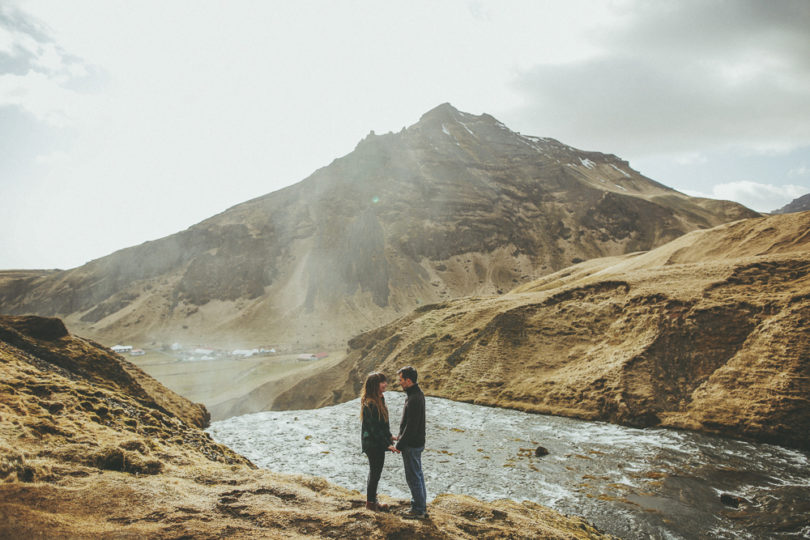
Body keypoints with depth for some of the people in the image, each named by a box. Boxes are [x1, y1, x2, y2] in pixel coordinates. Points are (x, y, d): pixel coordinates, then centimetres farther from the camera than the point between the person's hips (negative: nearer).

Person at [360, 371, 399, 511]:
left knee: (375, 472, 19)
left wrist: (389, 436, 18)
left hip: (378, 443, 9)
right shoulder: (369, 404, -24)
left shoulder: (379, 399, 6)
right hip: (373, 444, -9)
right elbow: (374, 428, -23)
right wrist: (387, 444, -21)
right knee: (375, 473, 4)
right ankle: (371, 502, 20)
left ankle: (372, 500, 33)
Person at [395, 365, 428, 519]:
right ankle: (421, 505, 30)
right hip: (417, 442, 10)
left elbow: (411, 426, -24)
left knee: (413, 477, 1)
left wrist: (400, 444, -16)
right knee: (418, 475, 19)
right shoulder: (417, 394, 7)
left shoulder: (414, 399, -25)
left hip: (411, 445, -10)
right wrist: (400, 437, 17)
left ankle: (419, 510, 12)